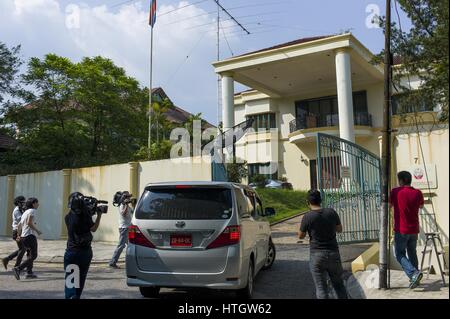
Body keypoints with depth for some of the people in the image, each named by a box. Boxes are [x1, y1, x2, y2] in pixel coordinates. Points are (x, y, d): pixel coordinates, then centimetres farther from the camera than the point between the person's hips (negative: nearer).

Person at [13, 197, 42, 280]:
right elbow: (29, 222, -20)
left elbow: (19, 225, 20)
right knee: (33, 256, -8)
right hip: (30, 235, -10)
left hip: (23, 236, 10)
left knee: (30, 254, 18)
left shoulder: (25, 212, 20)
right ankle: (18, 268, -18)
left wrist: (19, 235, 27)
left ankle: (29, 273, 18)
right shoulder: (32, 211, -7)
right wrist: (37, 230, -14)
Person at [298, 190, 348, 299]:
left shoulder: (307, 217, -13)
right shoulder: (332, 212, -4)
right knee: (339, 284, 19)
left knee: (321, 287, 5)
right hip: (333, 253, 3)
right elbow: (339, 229, 10)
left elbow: (301, 236, -2)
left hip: (317, 255, -3)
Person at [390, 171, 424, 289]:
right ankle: (415, 279, 20)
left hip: (401, 230, -4)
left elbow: (389, 205, 6)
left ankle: (413, 273, -16)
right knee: (412, 253, 17)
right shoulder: (418, 193, -2)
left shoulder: (395, 192, -11)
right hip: (414, 230, 4)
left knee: (400, 254, 4)